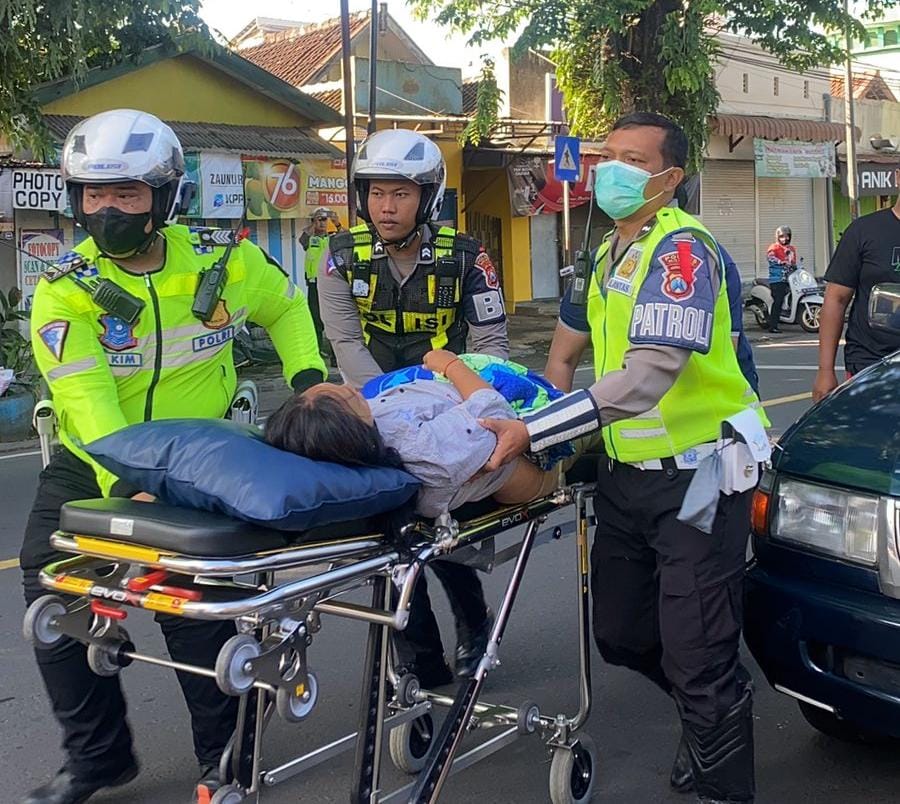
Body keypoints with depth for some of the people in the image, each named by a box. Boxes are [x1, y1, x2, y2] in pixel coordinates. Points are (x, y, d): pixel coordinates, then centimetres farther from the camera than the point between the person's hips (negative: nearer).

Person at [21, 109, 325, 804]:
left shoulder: (222, 261, -8)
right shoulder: (66, 291, -13)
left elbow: (287, 305, 14)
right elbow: (86, 396, -26)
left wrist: (307, 371, -2)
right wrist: (124, 484, -41)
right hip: (91, 465, 1)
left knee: (192, 606, -7)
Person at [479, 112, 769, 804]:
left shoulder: (681, 247, -17)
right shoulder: (611, 253, 12)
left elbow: (649, 375, -29)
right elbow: (567, 345, 26)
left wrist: (531, 433, -30)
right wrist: (562, 432, 11)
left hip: (697, 471, -9)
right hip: (627, 471, 9)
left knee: (699, 660, -5)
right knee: (622, 636, 17)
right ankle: (709, 719, 42)